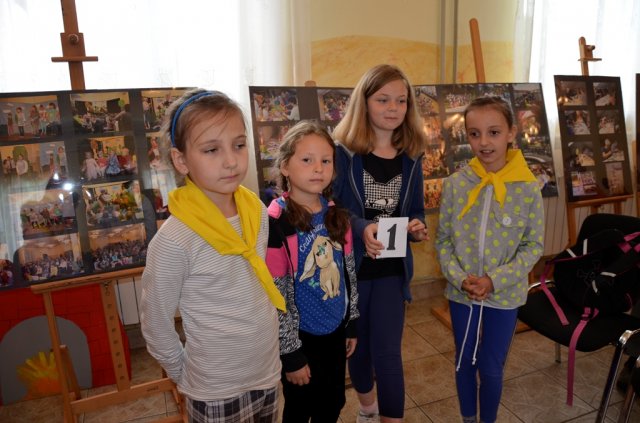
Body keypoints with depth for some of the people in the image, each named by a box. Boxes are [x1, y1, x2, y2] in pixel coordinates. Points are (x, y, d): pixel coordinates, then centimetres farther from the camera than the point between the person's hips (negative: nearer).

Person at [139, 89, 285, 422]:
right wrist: (183, 374, 0)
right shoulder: (173, 241, -24)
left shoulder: (257, 212, -8)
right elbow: (155, 324, -12)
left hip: (268, 372, 5)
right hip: (216, 391, -5)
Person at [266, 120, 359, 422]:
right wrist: (290, 353, -14)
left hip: (335, 330, 5)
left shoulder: (336, 215, -3)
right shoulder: (275, 222, -22)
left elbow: (348, 273, 7)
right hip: (300, 336, -5)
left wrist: (352, 323, 11)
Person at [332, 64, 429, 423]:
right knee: (358, 345, 19)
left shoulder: (411, 158, 1)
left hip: (392, 269, 2)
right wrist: (361, 228, -31)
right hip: (351, 266, -1)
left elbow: (416, 211, 9)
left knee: (388, 353, 1)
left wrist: (417, 228, -13)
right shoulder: (342, 152, -11)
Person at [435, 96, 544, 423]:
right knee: (464, 363, 19)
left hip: (504, 295, -1)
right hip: (461, 292, 2)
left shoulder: (528, 188, -12)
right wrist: (460, 278, -17)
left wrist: (495, 281, -17)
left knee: (491, 368, 14)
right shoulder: (455, 184, -10)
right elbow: (443, 239, -4)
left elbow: (534, 245, -7)